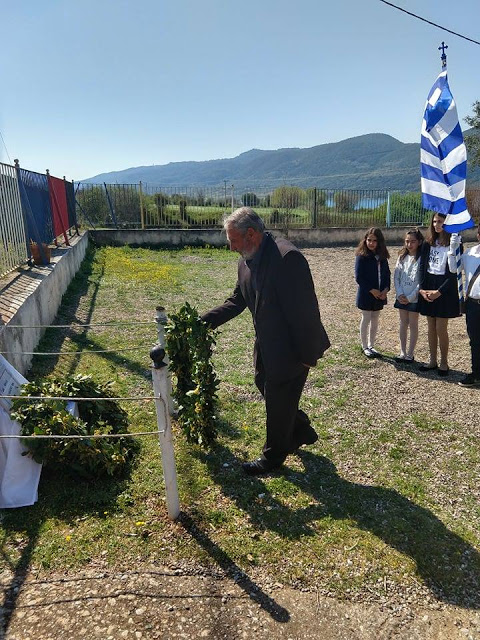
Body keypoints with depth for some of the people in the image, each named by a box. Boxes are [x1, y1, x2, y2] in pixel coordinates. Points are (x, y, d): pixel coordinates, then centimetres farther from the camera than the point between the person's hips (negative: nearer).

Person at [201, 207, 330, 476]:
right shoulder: (246, 262, 3)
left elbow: (305, 308, -25)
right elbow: (238, 301, 10)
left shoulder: (287, 257, -26)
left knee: (278, 399, 6)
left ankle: (274, 456, 30)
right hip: (267, 344, 9)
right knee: (266, 386, 22)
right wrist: (204, 320, -2)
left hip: (292, 347, -9)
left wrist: (308, 354, -20)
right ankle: (301, 431, 45)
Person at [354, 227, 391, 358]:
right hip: (366, 294, -5)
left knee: (375, 320, 13)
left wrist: (386, 289, -7)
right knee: (366, 319, 5)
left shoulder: (382, 257, 4)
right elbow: (358, 277, -14)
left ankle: (371, 345, 26)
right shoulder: (362, 257, -12)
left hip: (380, 294, 5)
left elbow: (387, 273, 8)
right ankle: (365, 347, 18)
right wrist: (371, 290, -17)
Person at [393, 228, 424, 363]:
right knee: (403, 323, 11)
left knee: (413, 324, 5)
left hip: (414, 298, -4)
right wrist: (399, 294, -7)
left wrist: (410, 297, -15)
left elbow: (422, 281, -13)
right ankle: (402, 352, 20)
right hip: (402, 297, 5)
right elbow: (396, 277, 4)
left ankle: (410, 354, 13)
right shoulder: (402, 257, 6)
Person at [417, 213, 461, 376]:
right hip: (427, 287, 5)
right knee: (431, 327, 11)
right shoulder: (428, 243, 8)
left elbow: (453, 273, -10)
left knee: (441, 328, -1)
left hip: (444, 289, -5)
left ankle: (444, 362, 15)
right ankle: (432, 360, 22)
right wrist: (422, 288, -6)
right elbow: (422, 267, 6)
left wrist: (439, 292, -17)